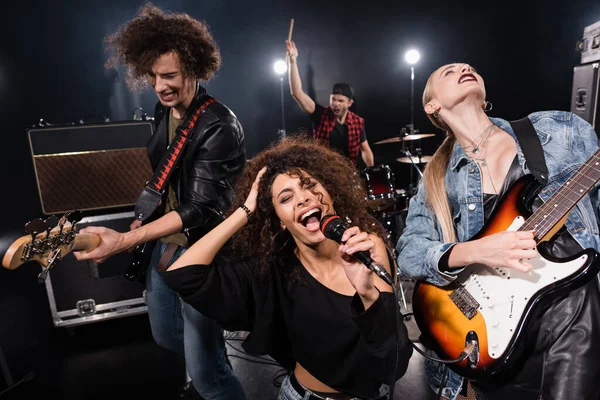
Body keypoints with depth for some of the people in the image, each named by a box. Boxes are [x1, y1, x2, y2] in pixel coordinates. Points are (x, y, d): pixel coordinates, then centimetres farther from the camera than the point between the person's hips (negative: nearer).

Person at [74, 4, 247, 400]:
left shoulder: (219, 126, -23)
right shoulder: (164, 110, 3)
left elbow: (201, 209, -28)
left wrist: (124, 241, -32)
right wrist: (141, 218, 13)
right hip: (165, 240, 9)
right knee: (165, 335, 27)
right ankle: (214, 367, 55)